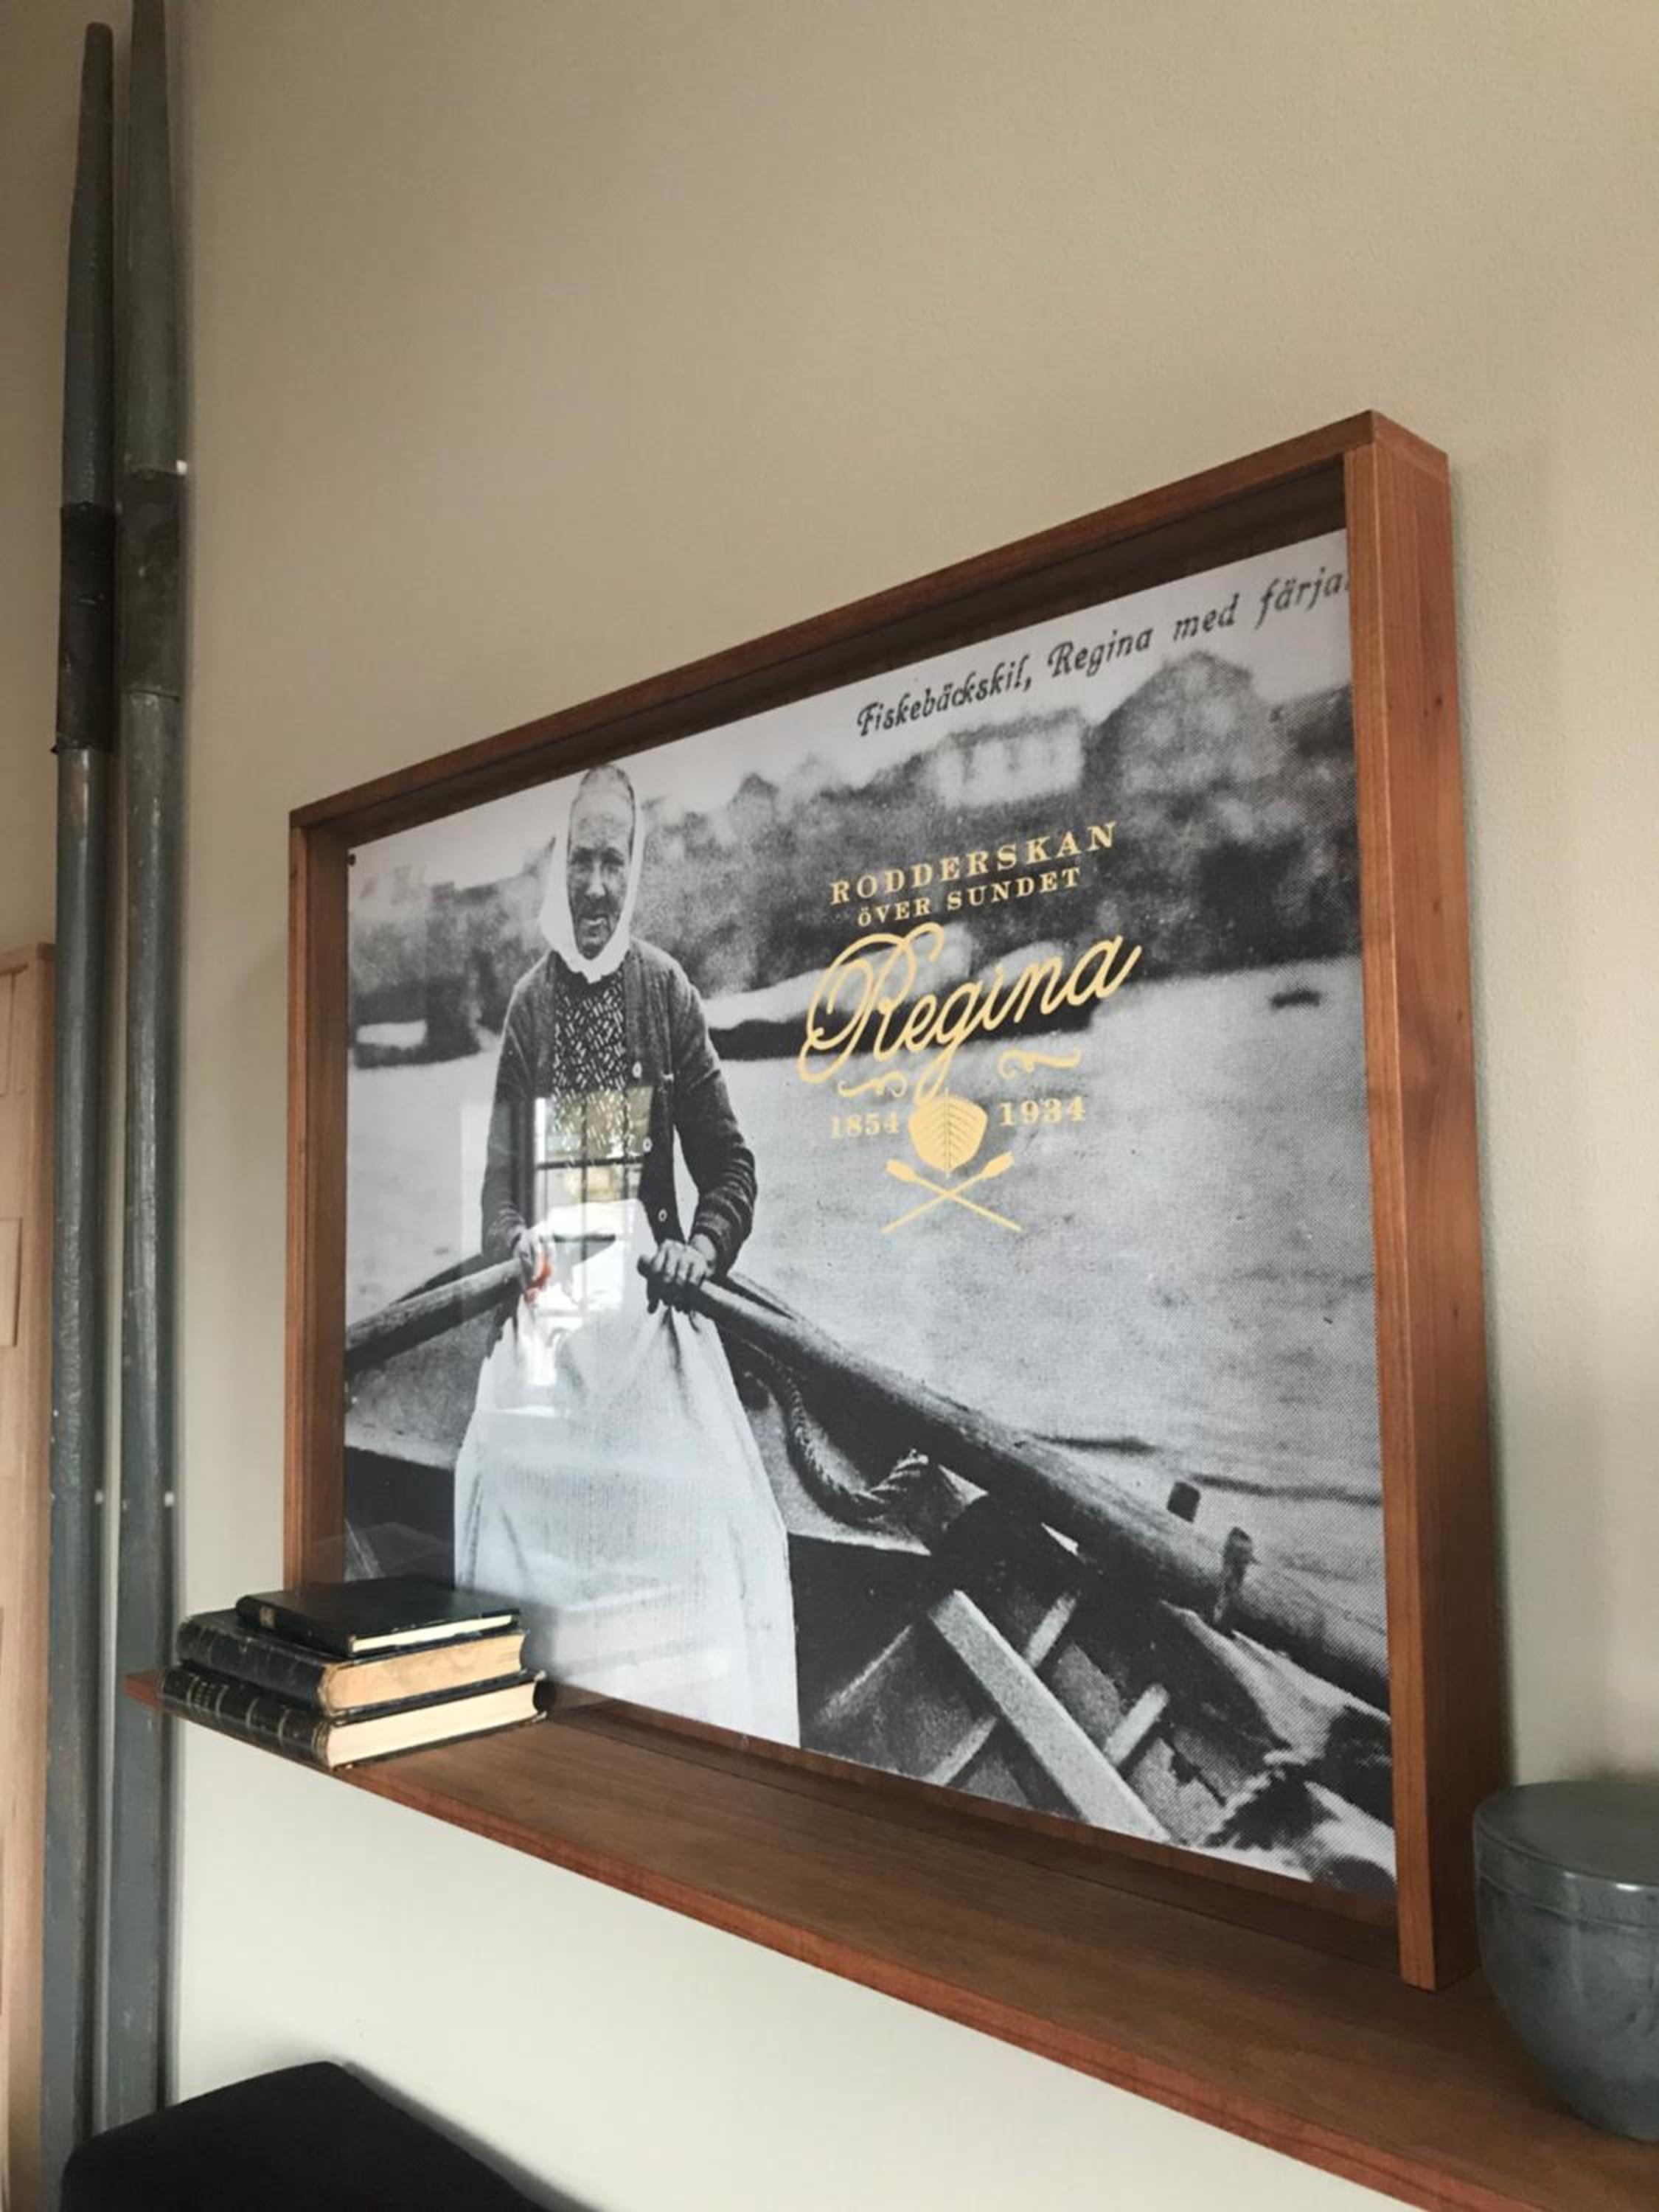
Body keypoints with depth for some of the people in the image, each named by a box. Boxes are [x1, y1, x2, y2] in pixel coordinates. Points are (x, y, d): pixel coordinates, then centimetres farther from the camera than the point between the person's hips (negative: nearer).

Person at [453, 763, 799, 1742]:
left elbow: (729, 1162, 4)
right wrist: (514, 1241, -10)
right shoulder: (529, 1005, 8)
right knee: (529, 1506, -3)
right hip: (551, 1310, 2)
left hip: (650, 1307, -2)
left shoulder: (667, 991, 2)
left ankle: (703, 1739, 5)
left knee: (689, 1519, -9)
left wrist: (704, 1247, -12)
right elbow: (501, 1176, 10)